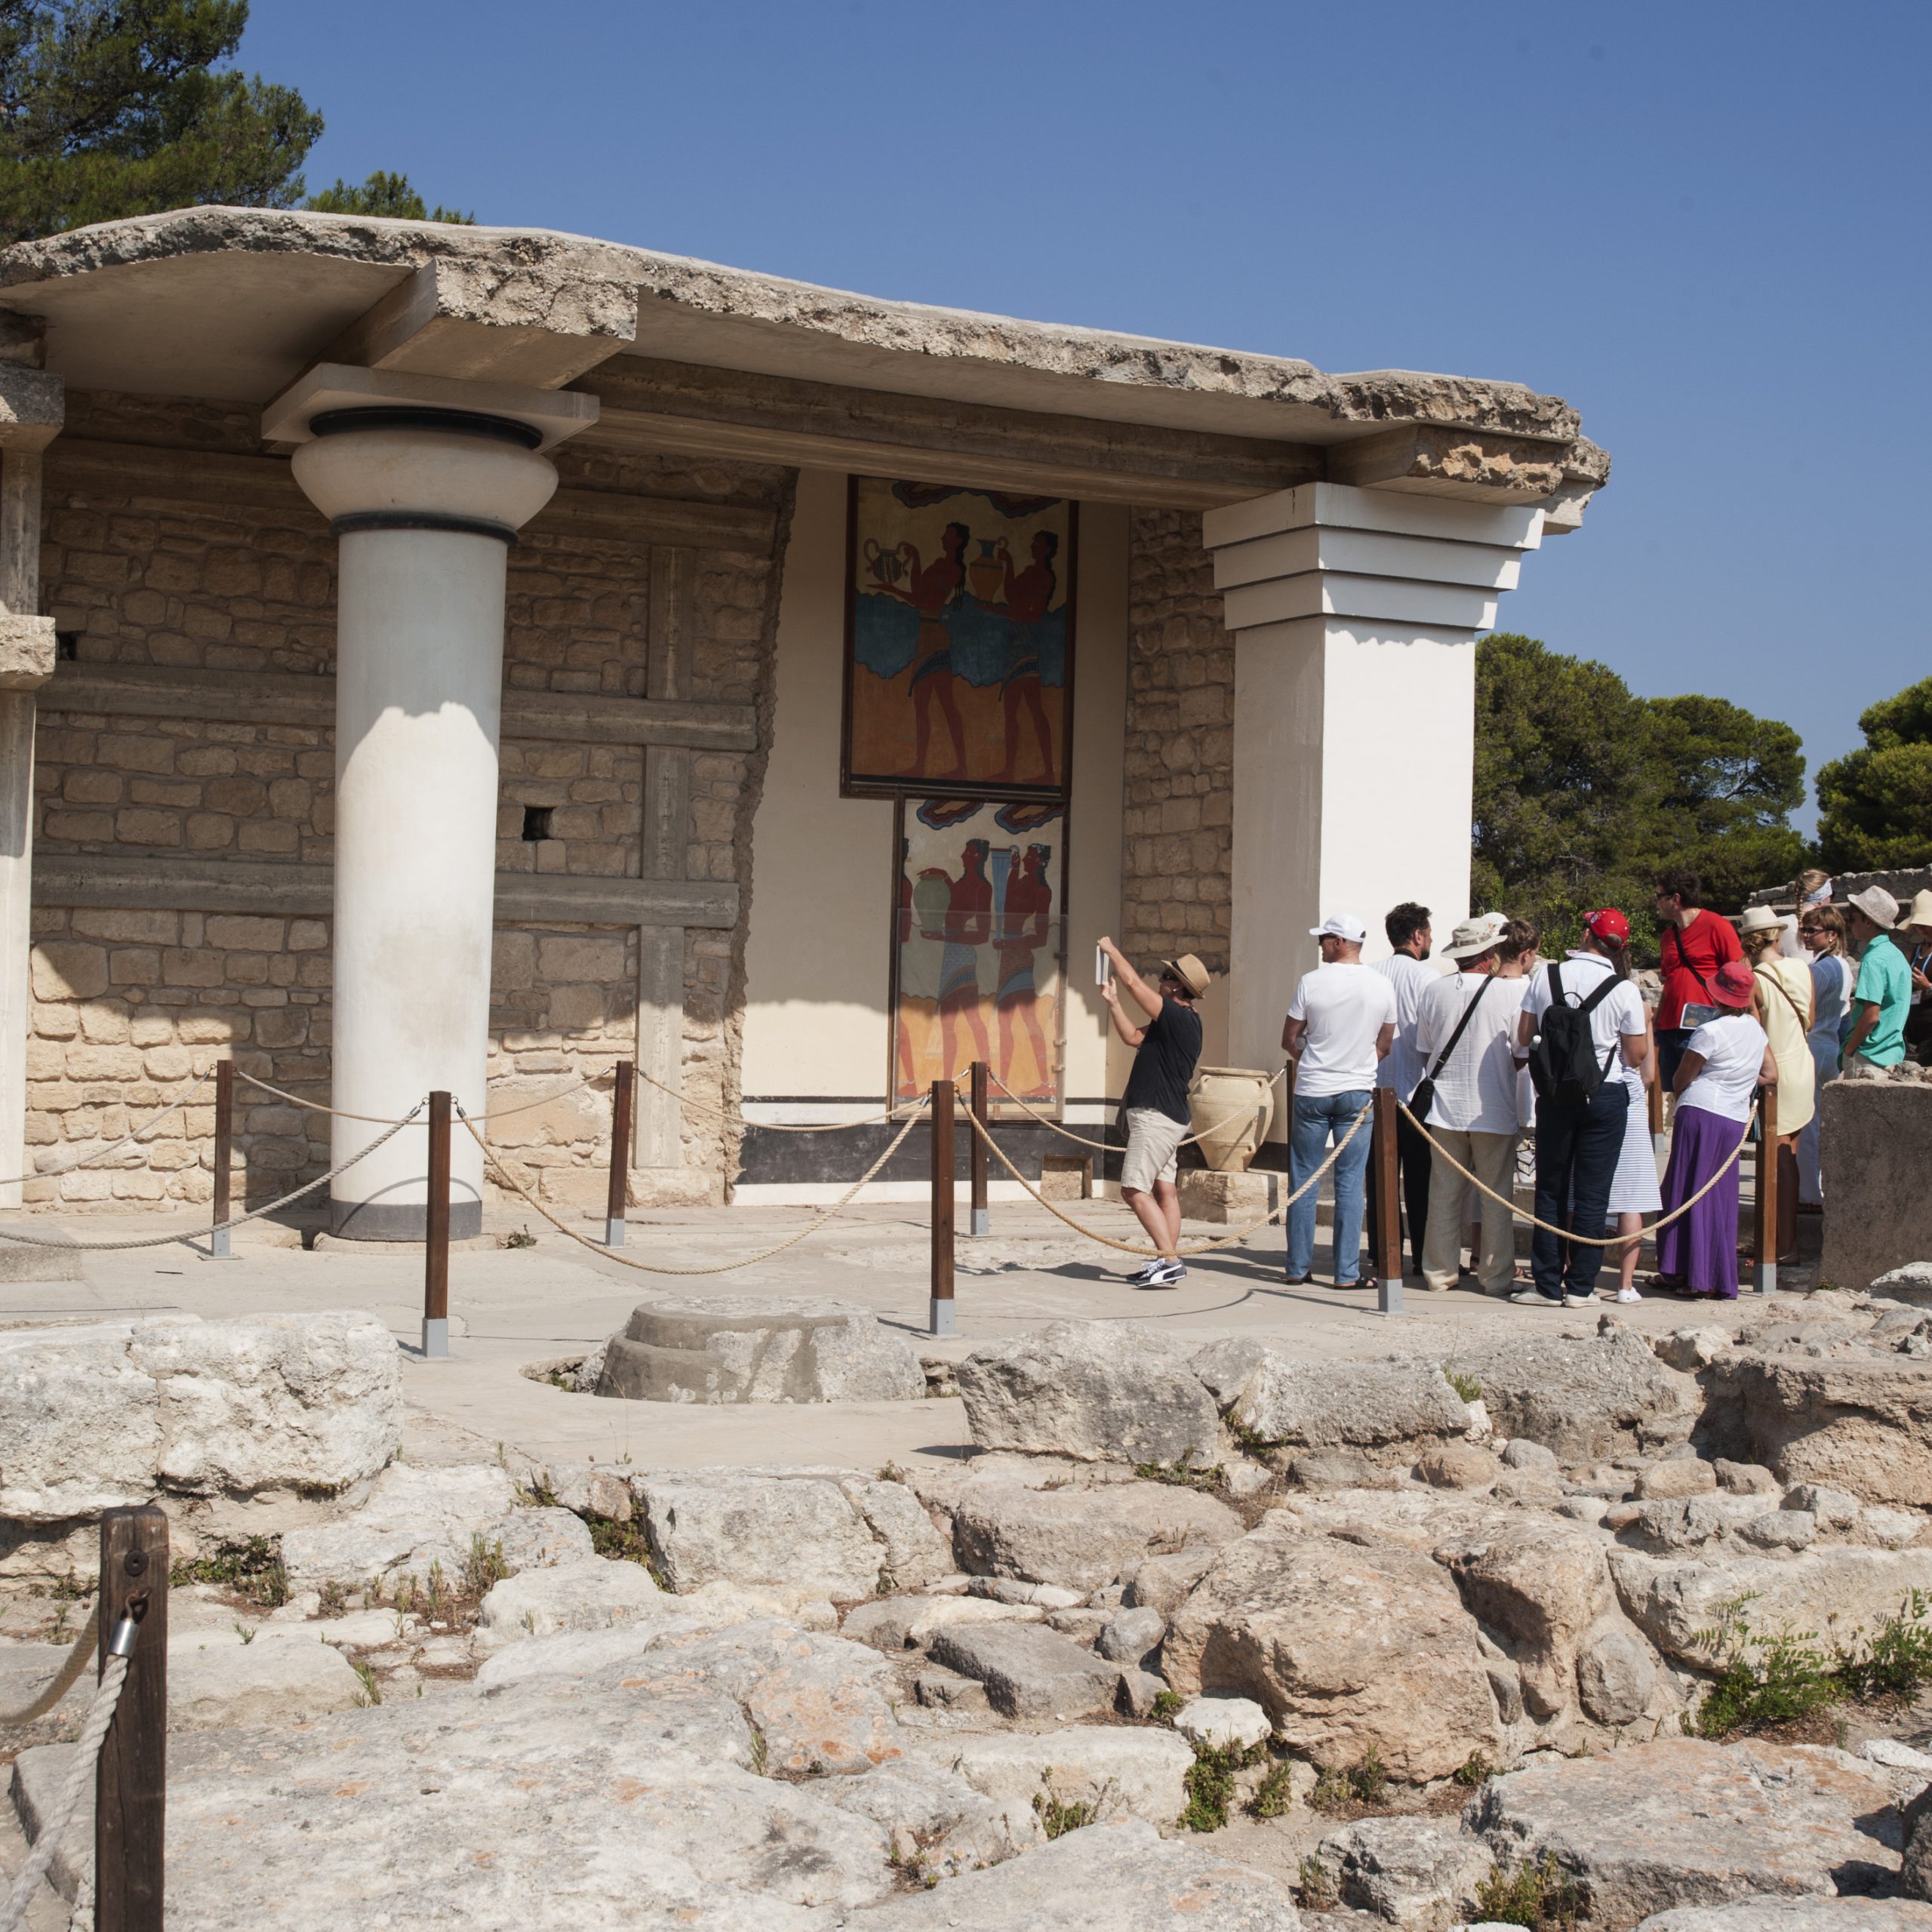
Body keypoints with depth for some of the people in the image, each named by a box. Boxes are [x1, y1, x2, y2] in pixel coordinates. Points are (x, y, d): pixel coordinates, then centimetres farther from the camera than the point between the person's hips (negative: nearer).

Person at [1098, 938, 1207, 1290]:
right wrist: (1112, 1003, 11)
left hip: (1156, 1116, -11)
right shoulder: (1177, 1021, 14)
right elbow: (1134, 1037, 19)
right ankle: (1169, 1263, 12)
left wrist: (1111, 950, -4)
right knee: (1164, 1189, 10)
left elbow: (1133, 982, -18)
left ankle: (1170, 1261, -15)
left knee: (1134, 1189, -12)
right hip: (1166, 1116, 11)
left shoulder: (1178, 1017, -17)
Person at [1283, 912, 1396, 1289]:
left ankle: (1299, 1267, 10)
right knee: (1350, 1183, 3)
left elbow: (1289, 1040, 1)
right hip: (1358, 1093, 1)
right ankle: (1347, 1272, 2)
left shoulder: (1311, 982, -7)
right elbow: (1384, 1046, 9)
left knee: (1304, 1181, 6)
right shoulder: (1382, 987, 0)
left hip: (1311, 1092, -1)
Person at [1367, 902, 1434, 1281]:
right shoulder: (1427, 979, -10)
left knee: (1379, 1178, 8)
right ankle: (1422, 1259, 7)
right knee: (1418, 1181, 4)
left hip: (1375, 1091, 4)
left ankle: (1381, 1256, 9)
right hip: (1416, 1092, -3)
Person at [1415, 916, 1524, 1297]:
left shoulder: (1433, 990, -1)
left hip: (1445, 1106, 3)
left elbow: (1423, 1051, 8)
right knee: (1496, 1194, 5)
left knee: (1444, 1193, 9)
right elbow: (1522, 1053, -3)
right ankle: (1496, 1275, 8)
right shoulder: (1510, 991, -11)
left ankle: (1439, 1273, 13)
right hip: (1493, 1108, -3)